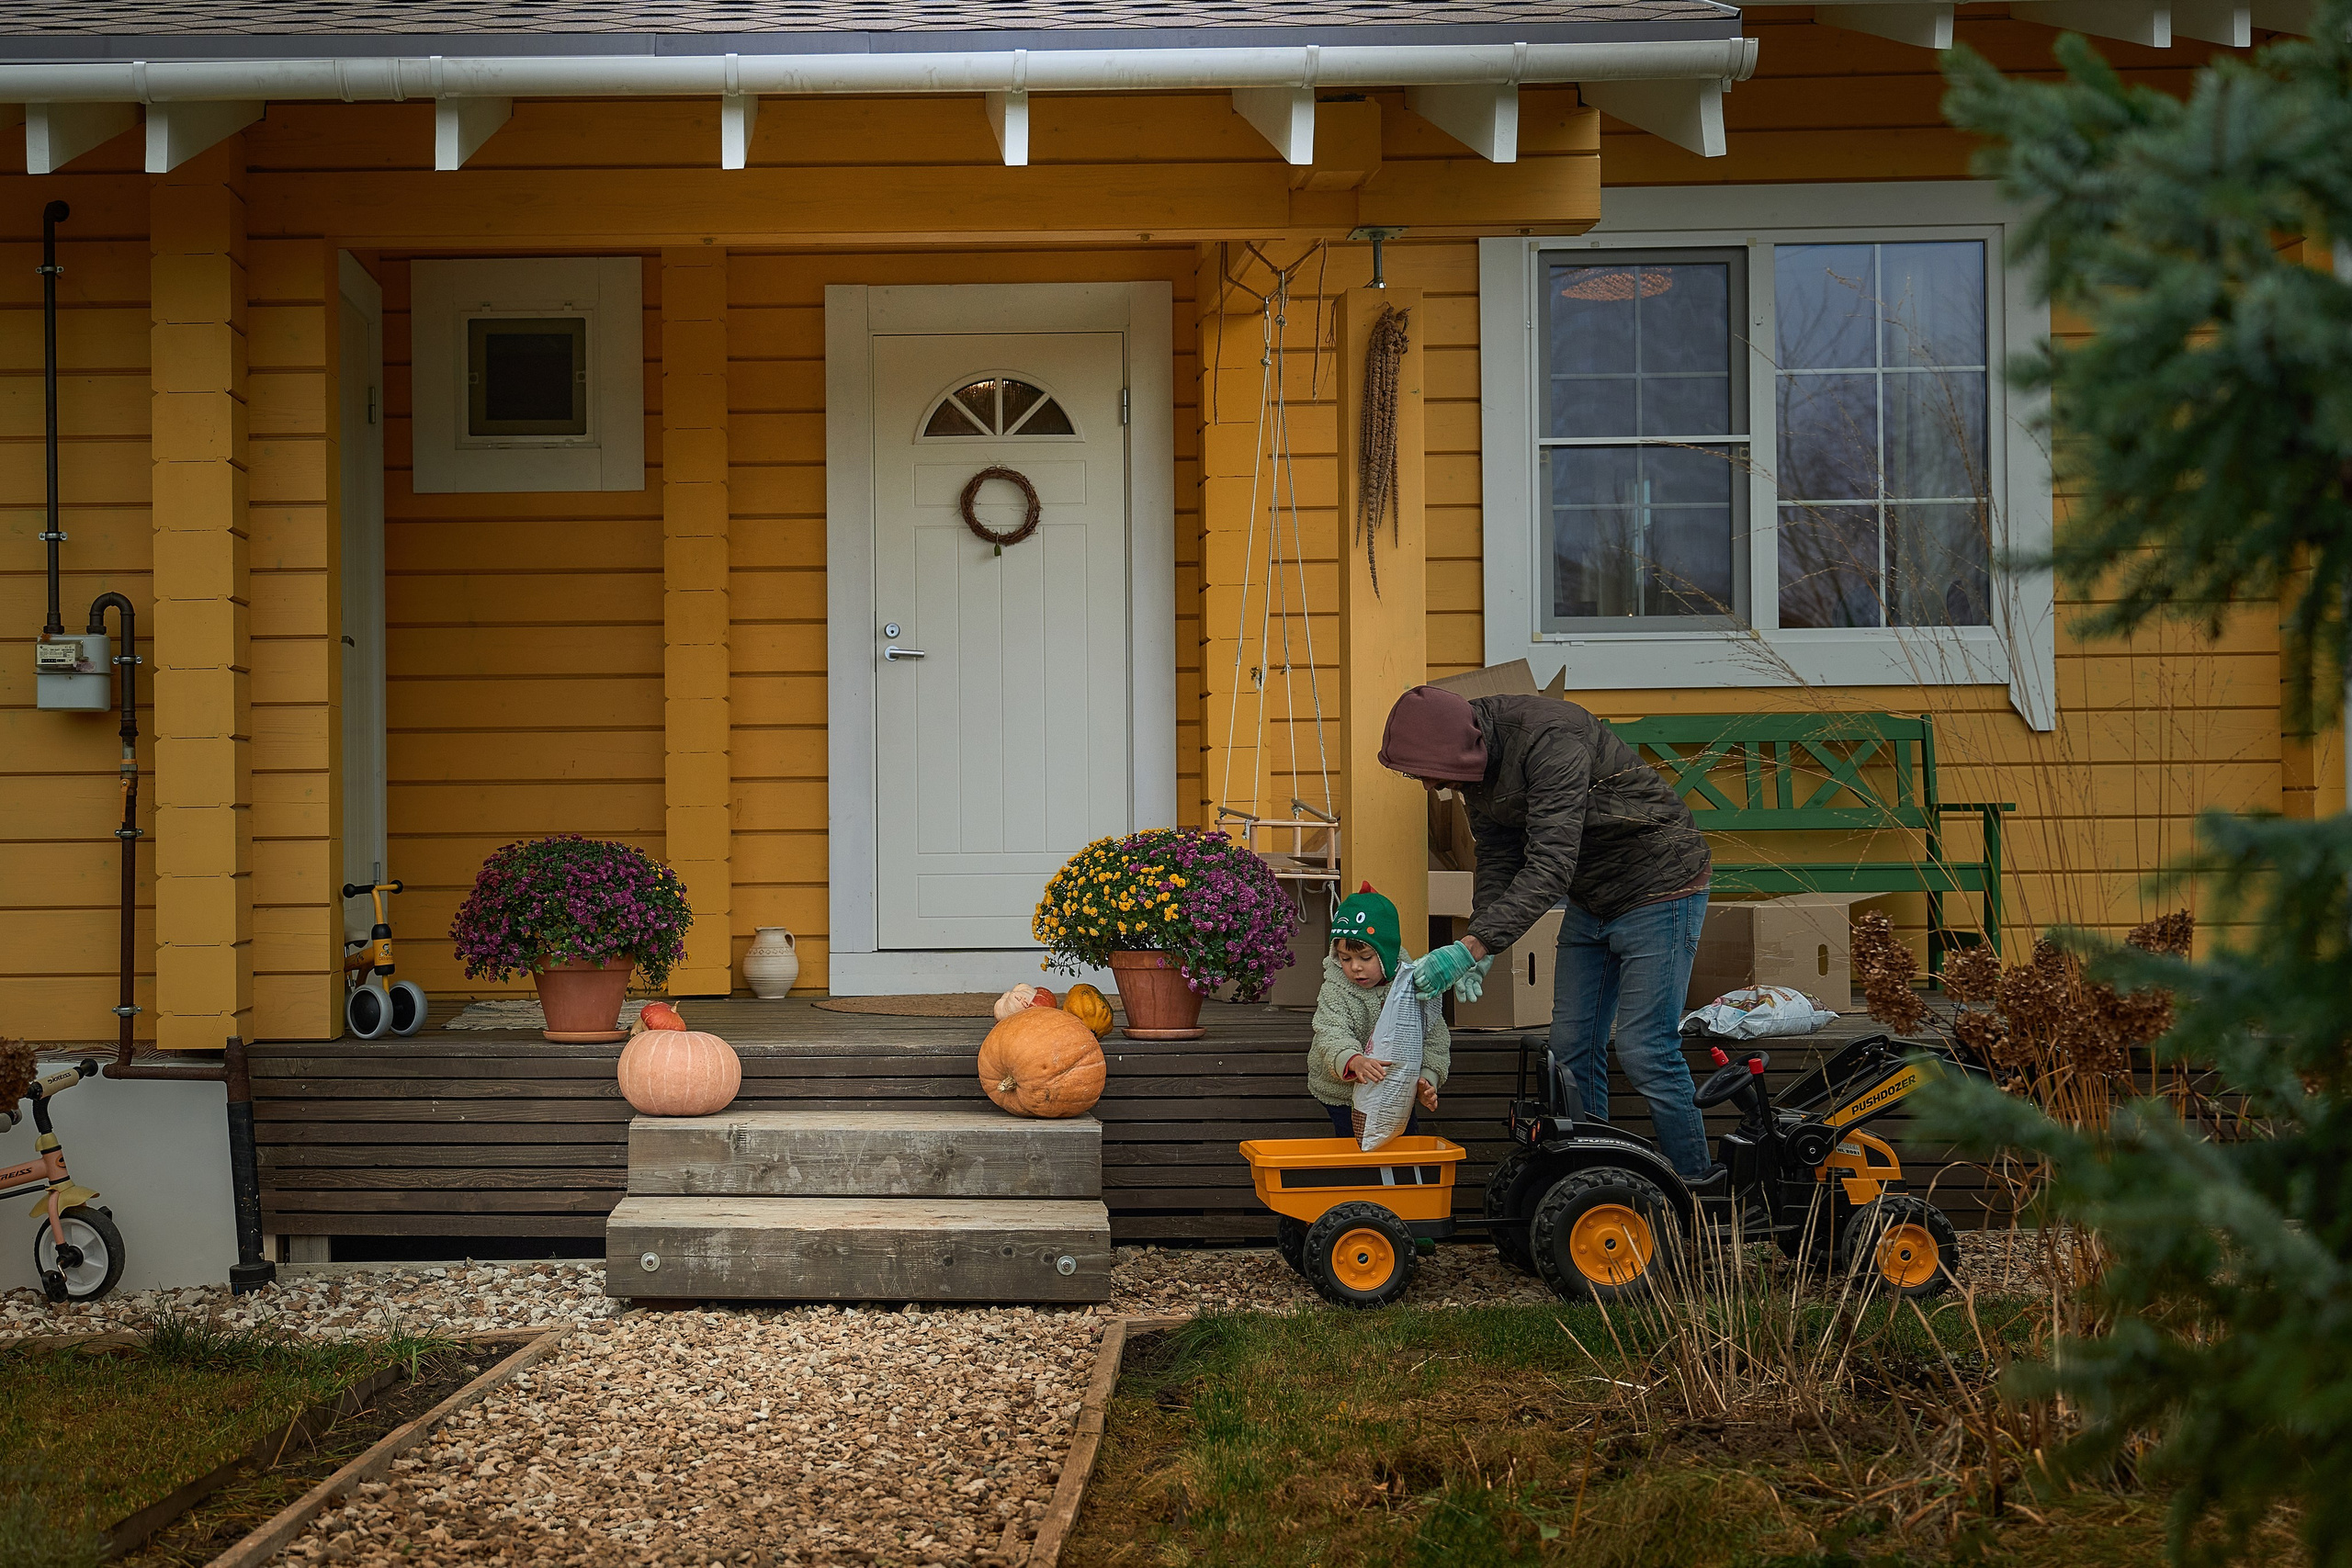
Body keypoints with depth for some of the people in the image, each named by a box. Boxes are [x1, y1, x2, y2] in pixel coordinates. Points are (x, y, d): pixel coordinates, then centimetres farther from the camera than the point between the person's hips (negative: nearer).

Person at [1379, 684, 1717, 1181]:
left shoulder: (1549, 741, -32)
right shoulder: (1476, 756, -4)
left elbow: (1551, 866, -38)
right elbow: (1498, 859, 3)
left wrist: (1473, 947, -42)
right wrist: (1478, 945, -12)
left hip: (1658, 892, -8)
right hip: (1589, 902, 9)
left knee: (1644, 1050, -10)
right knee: (1571, 1046, 7)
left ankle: (1696, 1187, 3)